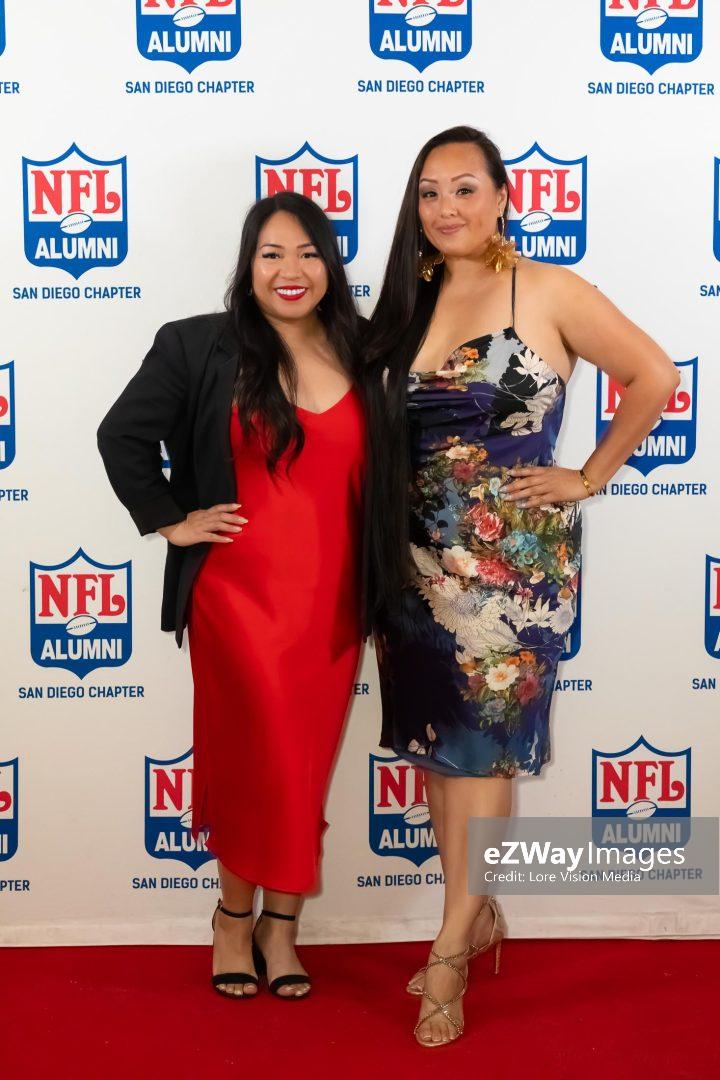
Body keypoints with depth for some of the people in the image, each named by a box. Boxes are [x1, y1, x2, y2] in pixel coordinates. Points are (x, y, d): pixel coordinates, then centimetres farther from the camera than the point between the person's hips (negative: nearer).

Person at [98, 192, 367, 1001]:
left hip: (332, 599, 3)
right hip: (238, 593, -3)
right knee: (262, 761, -1)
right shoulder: (199, 347, -4)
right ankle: (238, 915, 22)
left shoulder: (359, 357, 5)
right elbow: (122, 435, 1)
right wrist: (169, 521, -2)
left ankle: (278, 924, 24)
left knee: (305, 769, 9)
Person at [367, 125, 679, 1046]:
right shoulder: (411, 302, 9)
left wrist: (588, 478, -5)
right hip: (420, 554, 6)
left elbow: (653, 377, -4)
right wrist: (380, 554, 7)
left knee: (481, 740, -2)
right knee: (435, 738, 10)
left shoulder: (548, 292, -5)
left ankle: (451, 944, 9)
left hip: (512, 553, -5)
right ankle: (479, 915, 27)